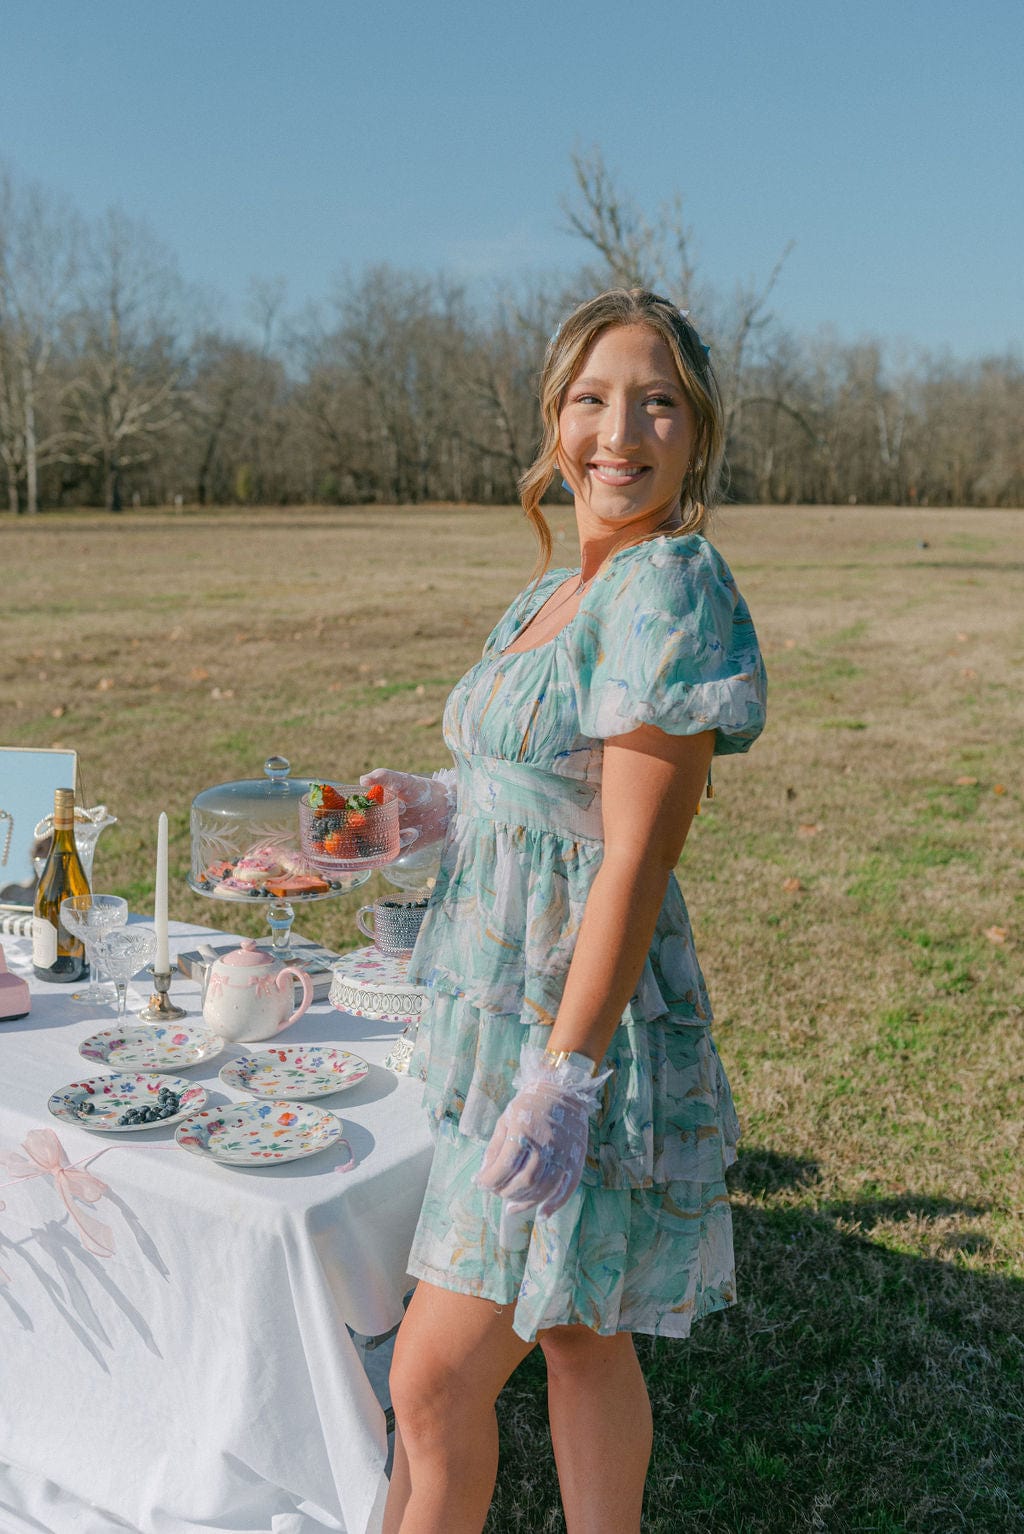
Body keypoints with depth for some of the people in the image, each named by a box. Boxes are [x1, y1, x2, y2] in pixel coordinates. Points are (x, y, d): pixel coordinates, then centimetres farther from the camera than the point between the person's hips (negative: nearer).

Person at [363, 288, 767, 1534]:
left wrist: (561, 1078, -22)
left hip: (581, 1023, -9)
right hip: (505, 1004, 9)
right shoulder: (560, 591, 11)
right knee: (578, 1335, 21)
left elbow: (636, 860, -22)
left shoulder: (672, 594, -18)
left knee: (432, 1379, 3)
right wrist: (442, 810, 6)